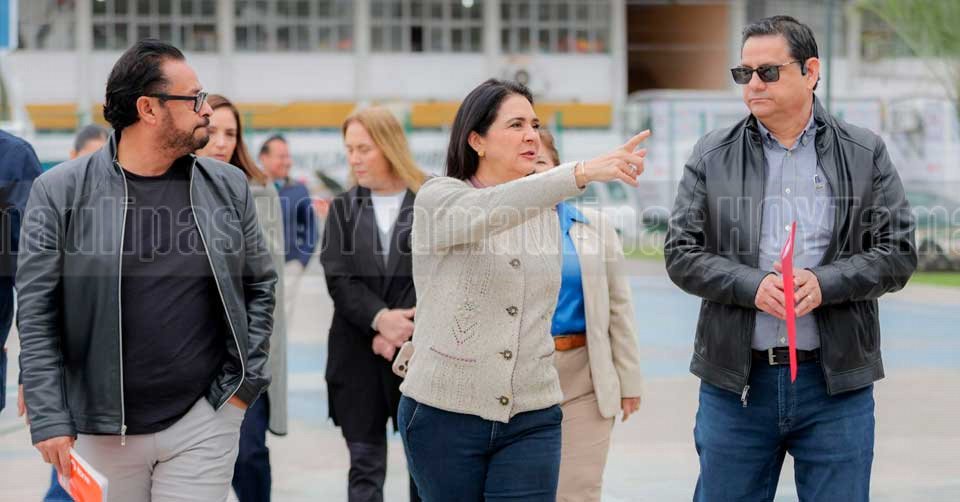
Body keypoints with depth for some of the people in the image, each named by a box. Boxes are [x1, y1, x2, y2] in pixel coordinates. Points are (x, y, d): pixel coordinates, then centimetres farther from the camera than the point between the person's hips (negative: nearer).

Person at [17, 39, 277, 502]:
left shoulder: (228, 186, 3)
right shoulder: (59, 191, -6)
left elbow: (260, 286, 12)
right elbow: (36, 315, -5)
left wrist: (246, 381, 2)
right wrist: (49, 421, -10)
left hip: (205, 421, 2)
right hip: (101, 429, -1)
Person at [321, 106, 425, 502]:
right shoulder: (343, 208, 10)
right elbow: (338, 278, 0)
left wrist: (402, 329, -14)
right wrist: (379, 318, -16)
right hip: (358, 354, 3)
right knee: (365, 466, 5)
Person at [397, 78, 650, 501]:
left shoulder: (545, 214, 12)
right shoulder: (438, 197, -5)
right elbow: (488, 212, -28)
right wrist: (582, 173, -40)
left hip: (531, 419, 4)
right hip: (445, 414, -3)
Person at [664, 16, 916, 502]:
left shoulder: (865, 153, 4)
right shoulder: (712, 155, 5)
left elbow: (898, 252, 0)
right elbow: (681, 253, 1)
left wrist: (825, 283, -16)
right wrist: (751, 285, -15)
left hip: (837, 381, 0)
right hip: (736, 381, 1)